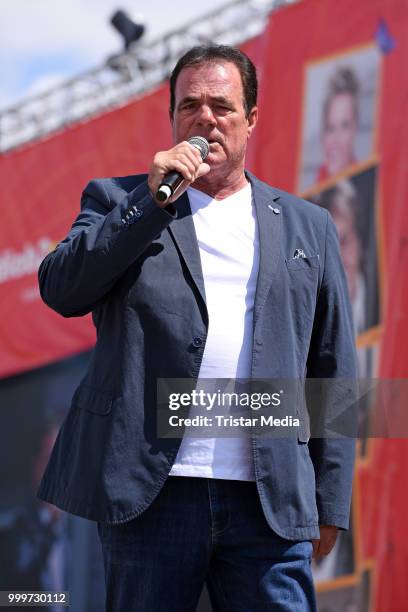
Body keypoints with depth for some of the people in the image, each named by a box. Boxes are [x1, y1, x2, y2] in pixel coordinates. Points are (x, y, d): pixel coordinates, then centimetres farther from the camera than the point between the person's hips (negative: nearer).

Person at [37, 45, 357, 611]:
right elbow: (60, 290, -4)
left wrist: (331, 502, 8)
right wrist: (152, 199, -9)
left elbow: (332, 372, 13)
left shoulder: (307, 226, 16)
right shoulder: (119, 202, 13)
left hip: (271, 501, 1)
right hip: (151, 492, -1)